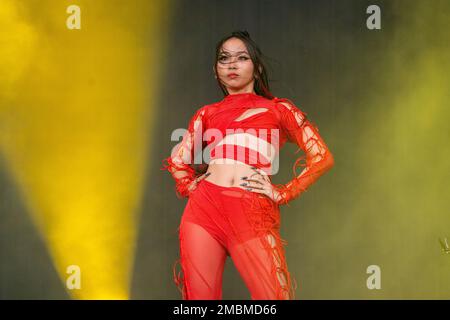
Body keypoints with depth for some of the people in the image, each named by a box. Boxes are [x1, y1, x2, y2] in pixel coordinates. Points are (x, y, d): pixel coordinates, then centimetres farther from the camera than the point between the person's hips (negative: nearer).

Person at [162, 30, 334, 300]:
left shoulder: (278, 109, 12)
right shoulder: (208, 113, 19)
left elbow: (322, 157, 7)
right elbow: (177, 160, 28)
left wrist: (283, 194, 0)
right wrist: (190, 187, 10)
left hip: (253, 215, -2)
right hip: (204, 209, 3)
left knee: (274, 296, -8)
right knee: (200, 296, 2)